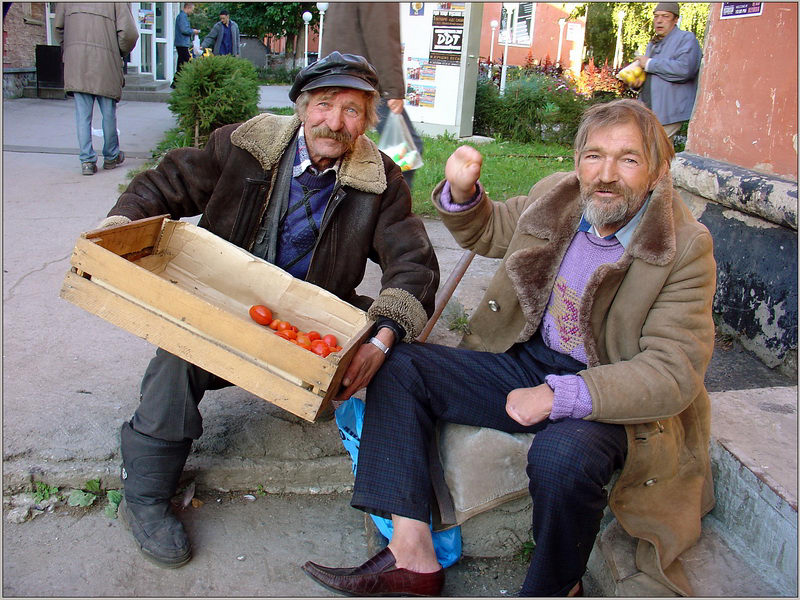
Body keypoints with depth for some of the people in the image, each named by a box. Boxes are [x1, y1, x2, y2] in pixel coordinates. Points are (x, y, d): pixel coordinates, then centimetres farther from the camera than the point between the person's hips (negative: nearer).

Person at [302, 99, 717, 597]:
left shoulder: (686, 247, -14)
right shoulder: (556, 196, 2)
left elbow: (672, 373, -20)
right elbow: (486, 231, 22)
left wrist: (559, 396, -28)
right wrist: (462, 192, -1)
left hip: (612, 398, -5)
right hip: (525, 361, 6)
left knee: (560, 456, -39)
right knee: (399, 366, -9)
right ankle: (412, 556, -10)